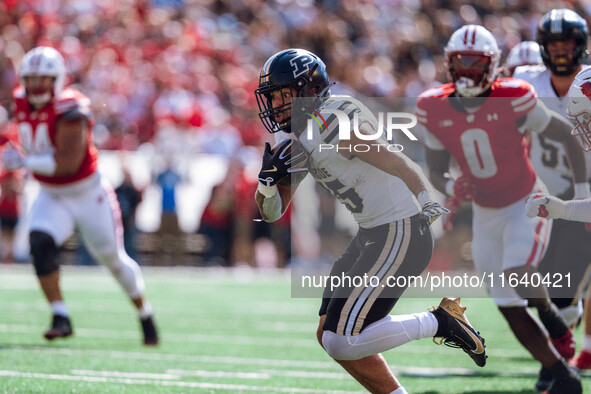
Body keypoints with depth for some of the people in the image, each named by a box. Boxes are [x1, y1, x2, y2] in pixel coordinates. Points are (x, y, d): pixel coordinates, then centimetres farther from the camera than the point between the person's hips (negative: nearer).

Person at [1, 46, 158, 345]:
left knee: (113, 258, 8)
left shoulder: (70, 110, -26)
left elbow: (69, 162, -33)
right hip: (52, 197, 5)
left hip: (89, 195, -5)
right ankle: (60, 318, -19)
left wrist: (26, 162, -33)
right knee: (40, 243, -22)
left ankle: (146, 316, 31)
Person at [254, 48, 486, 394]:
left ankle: (442, 322, -2)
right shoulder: (295, 141, 10)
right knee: (330, 336, 12)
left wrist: (430, 202, -38)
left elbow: (398, 164, -25)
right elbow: (272, 211, 14)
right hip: (371, 235, 10)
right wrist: (268, 179, -7)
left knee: (342, 342, -13)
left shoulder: (338, 125, -18)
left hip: (400, 236, -10)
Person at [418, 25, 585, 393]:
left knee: (518, 276, -29)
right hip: (485, 214, 4)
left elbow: (569, 134, -10)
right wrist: (451, 188, -22)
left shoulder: (513, 99, -21)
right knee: (511, 310, 2)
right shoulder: (435, 110, -9)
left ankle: (548, 311, 5)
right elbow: (436, 171, 2)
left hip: (527, 204, -4)